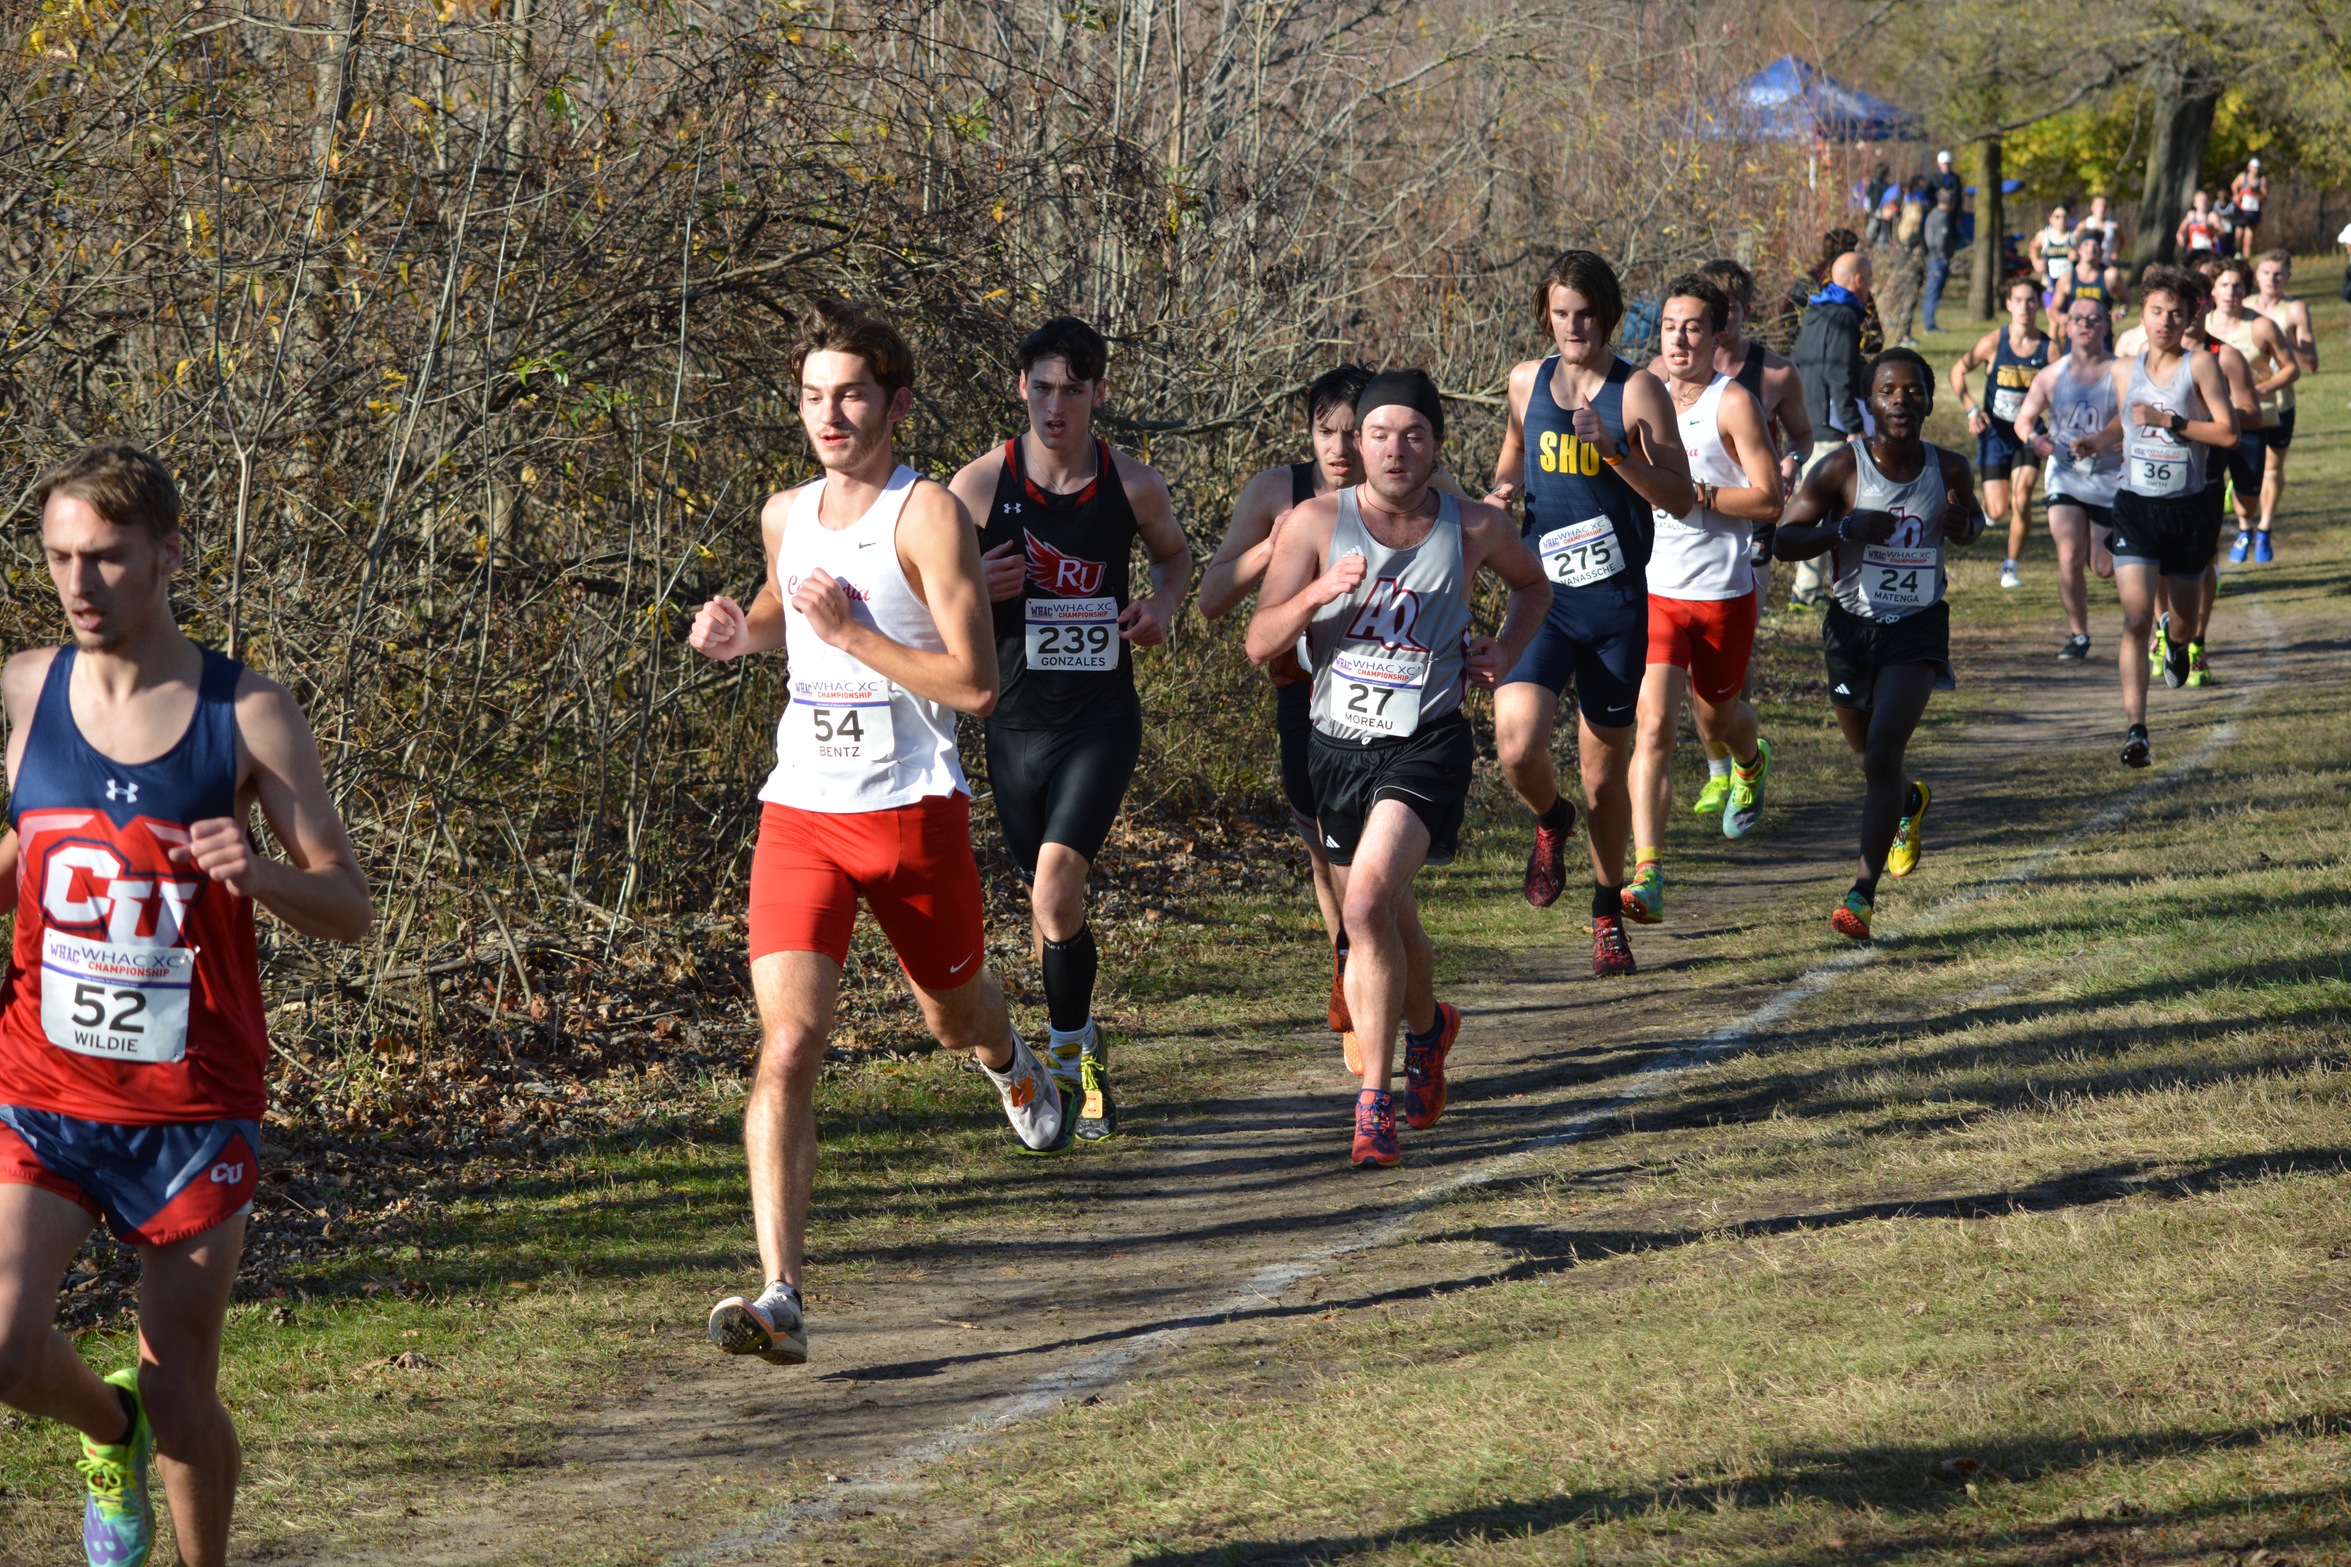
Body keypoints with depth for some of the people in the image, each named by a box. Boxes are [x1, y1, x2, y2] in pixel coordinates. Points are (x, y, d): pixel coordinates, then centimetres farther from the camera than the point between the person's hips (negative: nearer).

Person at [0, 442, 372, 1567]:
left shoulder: (245, 714, -7)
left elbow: (349, 906, -6)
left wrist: (258, 874, -26)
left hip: (194, 1111, -2)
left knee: (181, 1399, 3)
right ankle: (108, 1431, 19)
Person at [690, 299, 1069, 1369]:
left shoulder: (928, 517, -12)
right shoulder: (786, 517, 6)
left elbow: (975, 685, -18)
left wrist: (849, 634, -20)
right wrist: (741, 631, 7)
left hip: (913, 812, -3)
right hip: (801, 814, 3)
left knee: (953, 1015, 21)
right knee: (787, 1044, -15)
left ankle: (1010, 1063, 62)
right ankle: (781, 1300, -23)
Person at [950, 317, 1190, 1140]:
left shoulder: (1133, 485, -4)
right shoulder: (981, 485, -7)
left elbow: (1175, 552, 18)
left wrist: (1164, 605, -3)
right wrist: (974, 586, -19)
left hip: (1102, 716, -2)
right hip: (1017, 721, 2)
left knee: (1057, 881, -19)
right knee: (1047, 899, 11)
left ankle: (1070, 1053, -4)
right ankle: (1081, 1051, 33)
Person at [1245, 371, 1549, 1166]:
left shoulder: (1476, 528, -2)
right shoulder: (1318, 523, -4)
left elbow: (1533, 583, 22)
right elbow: (1260, 644, -6)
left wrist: (1504, 650, 5)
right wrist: (1318, 594, -23)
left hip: (1426, 747, -3)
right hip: (1338, 743, 3)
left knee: (1369, 898, -24)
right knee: (1384, 919, 16)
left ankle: (1375, 1099, -17)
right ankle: (1427, 1027, 49)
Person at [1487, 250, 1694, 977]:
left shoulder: (1637, 392, -5)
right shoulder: (1528, 381, 6)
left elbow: (1681, 498, -8)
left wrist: (1614, 449, -21)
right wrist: (1506, 487, 3)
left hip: (1614, 604, -2)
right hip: (1540, 596, 2)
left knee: (1605, 772, 7)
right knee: (1518, 744, -20)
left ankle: (1609, 914, 28)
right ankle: (1550, 822, 15)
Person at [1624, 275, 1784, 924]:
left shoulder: (1732, 403, -10)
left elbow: (1768, 501, -14)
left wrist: (1697, 494, -22)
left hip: (1722, 591, -2)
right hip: (1654, 589, 2)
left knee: (1716, 718, 18)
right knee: (1654, 724, -14)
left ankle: (1752, 763, 58)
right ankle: (1647, 876, -21)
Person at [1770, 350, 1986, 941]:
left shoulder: (1949, 470, -5)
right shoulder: (1842, 468, -12)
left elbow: (1974, 522, 16)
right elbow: (1783, 539, -9)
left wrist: (1962, 525, -9)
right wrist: (1844, 528, -26)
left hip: (1919, 627, -1)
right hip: (1853, 627, 1)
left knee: (1883, 755, -18)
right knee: (1873, 760, 19)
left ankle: (1864, 893, -17)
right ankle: (1910, 802, 57)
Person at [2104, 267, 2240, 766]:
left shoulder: (2200, 365, -7)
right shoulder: (2124, 371, 5)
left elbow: (2228, 432, -14)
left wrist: (2170, 421, -20)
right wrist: (2090, 444, 6)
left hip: (2189, 509, -1)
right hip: (2136, 506, 1)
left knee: (2186, 623, 15)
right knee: (2136, 619, -15)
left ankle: (2177, 644, 55)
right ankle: (2136, 730, -17)